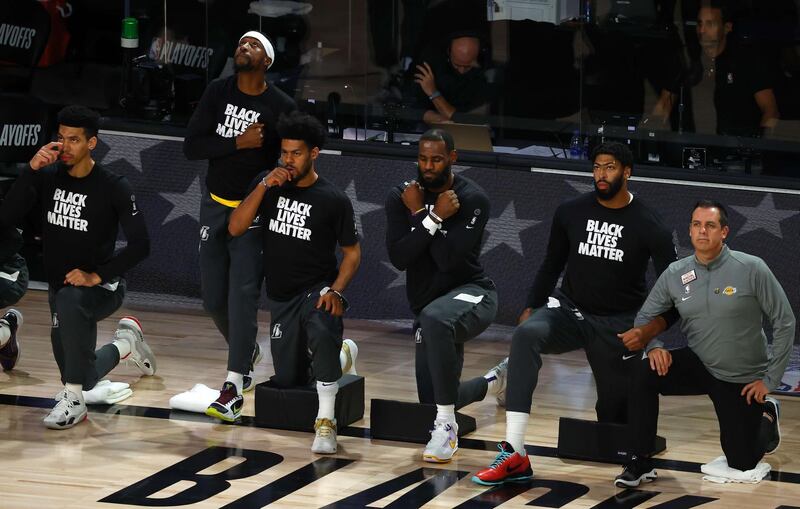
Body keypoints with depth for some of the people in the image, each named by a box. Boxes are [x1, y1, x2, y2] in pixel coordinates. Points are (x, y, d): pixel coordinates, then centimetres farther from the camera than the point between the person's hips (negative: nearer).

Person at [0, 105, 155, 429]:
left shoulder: (112, 188, -15)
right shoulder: (48, 177, -5)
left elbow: (140, 246, -17)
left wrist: (97, 275, -26)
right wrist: (32, 170, -23)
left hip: (103, 286, -5)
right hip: (60, 288, 6)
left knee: (69, 299, -40)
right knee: (83, 378, 10)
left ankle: (73, 398, -32)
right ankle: (125, 343, 43)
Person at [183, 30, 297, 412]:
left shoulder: (281, 107, -8)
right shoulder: (217, 93, -1)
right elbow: (191, 147, -6)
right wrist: (238, 143, -18)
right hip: (215, 205, 4)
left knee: (243, 293, -12)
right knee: (213, 297, 10)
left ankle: (236, 376, -8)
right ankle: (246, 350, 35)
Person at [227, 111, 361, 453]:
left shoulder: (334, 200, -8)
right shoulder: (268, 184, 1)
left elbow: (352, 252, -1)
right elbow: (235, 229, -7)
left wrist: (336, 291, -18)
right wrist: (264, 187, -18)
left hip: (317, 291, -4)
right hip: (280, 296, 4)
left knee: (323, 334, -38)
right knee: (287, 380, 8)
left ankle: (325, 422, -30)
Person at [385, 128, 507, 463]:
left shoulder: (473, 199, -12)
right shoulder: (401, 197, 0)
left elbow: (448, 259, -22)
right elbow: (398, 258, -11)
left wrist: (421, 214, -18)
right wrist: (434, 218, -18)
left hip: (472, 294, -6)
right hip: (428, 306, 6)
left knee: (434, 319, -43)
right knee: (432, 402, 8)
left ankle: (447, 425, -35)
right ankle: (494, 381, 45)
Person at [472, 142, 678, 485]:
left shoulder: (648, 226, -8)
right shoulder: (571, 212, -1)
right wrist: (531, 307, 2)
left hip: (616, 323, -1)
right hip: (569, 310, 1)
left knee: (615, 414, 4)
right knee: (526, 335, -33)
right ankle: (514, 455, -42)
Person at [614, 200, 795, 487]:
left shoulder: (752, 269, -19)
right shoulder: (675, 274, -9)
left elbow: (784, 323, -12)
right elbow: (646, 318, 2)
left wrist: (770, 380, -12)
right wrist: (654, 346, -20)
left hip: (742, 380, -2)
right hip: (698, 366, 2)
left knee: (742, 463, 4)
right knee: (644, 373, -27)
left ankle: (766, 414, 39)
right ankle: (639, 464, -17)